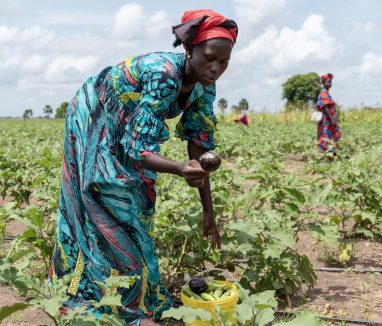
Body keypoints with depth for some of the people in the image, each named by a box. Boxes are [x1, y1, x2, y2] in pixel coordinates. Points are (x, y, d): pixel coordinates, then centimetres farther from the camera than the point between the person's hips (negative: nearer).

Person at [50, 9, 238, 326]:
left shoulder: (203, 86, -13)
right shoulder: (164, 73, -37)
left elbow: (199, 148, -10)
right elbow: (138, 149, -39)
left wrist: (208, 210, -10)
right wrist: (180, 169, -58)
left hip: (125, 131, 8)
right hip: (92, 122, -8)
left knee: (136, 206, 10)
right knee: (114, 209, -11)